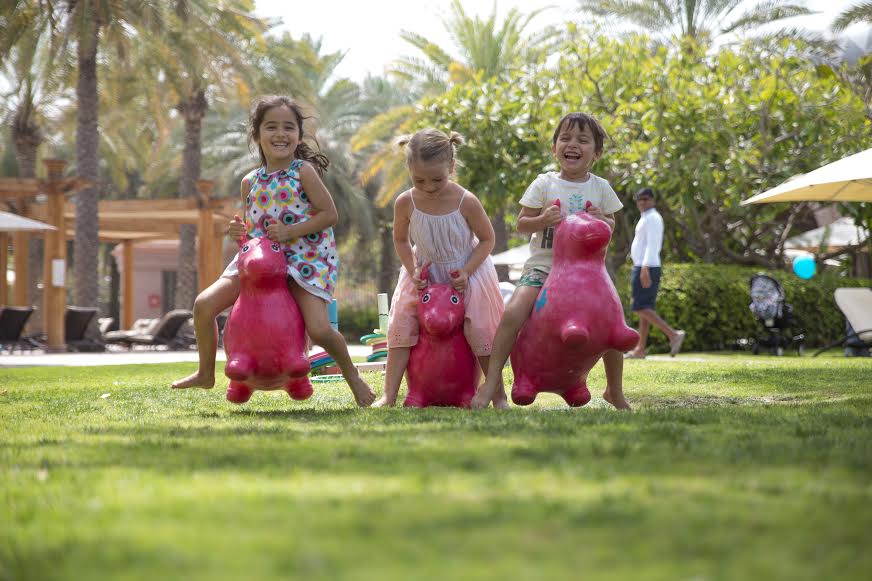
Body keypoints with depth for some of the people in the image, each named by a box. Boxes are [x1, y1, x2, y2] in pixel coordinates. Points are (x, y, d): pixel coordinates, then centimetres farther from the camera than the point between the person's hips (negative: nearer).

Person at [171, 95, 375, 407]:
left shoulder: (304, 172, -8)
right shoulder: (250, 182, 6)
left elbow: (330, 214, -12)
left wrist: (290, 231, -20)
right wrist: (239, 232, -7)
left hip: (305, 259, -5)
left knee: (319, 329, -20)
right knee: (204, 304, -7)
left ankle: (352, 376, 9)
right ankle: (206, 373, 13)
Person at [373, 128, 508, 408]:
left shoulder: (466, 202, -23)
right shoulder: (405, 203, -17)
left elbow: (487, 240, -9)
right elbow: (400, 240, 2)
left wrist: (466, 272, -20)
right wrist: (413, 271, -13)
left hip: (467, 272, -2)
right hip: (424, 274, 2)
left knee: (480, 329, -8)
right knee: (401, 324, -8)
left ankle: (498, 393, 5)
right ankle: (389, 396, -6)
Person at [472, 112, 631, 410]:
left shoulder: (600, 188, 5)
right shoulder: (544, 184, -1)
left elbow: (610, 227, 14)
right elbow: (521, 224, 1)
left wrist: (601, 220, -9)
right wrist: (542, 220, -19)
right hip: (543, 265, -2)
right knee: (513, 313, -25)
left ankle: (614, 391, 17)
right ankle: (490, 383, -17)